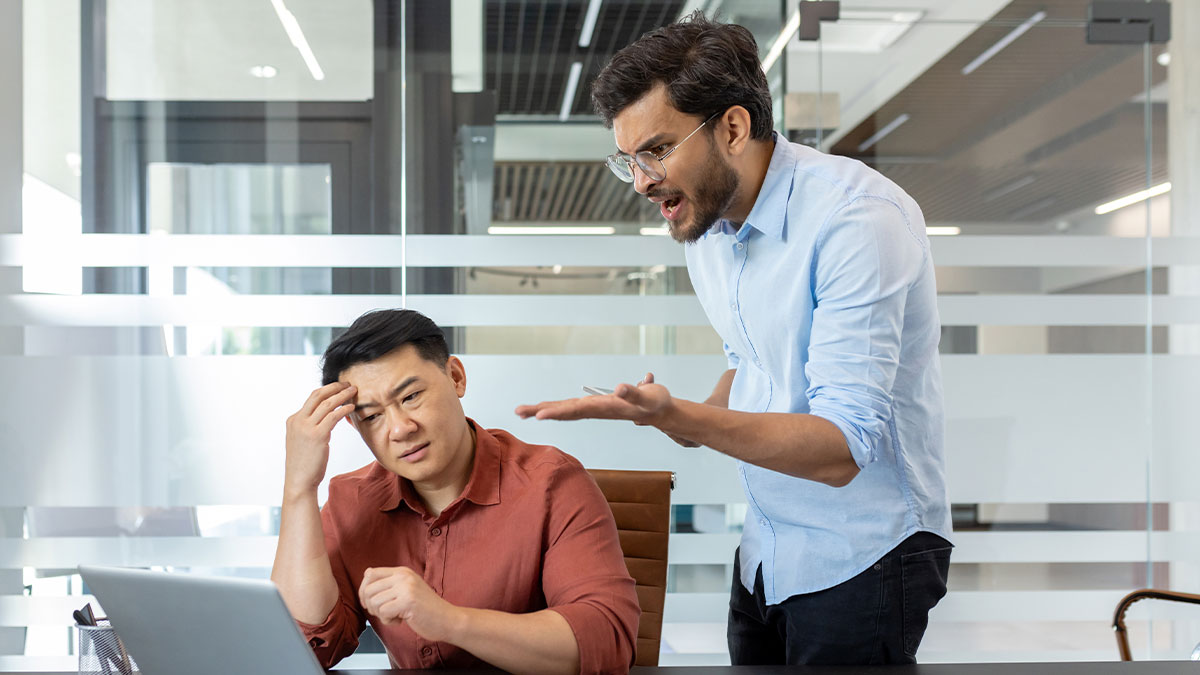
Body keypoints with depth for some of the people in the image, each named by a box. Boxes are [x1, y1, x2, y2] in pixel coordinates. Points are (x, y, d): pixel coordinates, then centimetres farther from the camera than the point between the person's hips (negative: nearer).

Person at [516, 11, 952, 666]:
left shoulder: (857, 218, -24)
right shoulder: (702, 219, 2)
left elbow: (840, 449, -29)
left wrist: (674, 415, -40)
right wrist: (699, 418, -2)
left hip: (861, 558, -7)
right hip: (765, 555, 7)